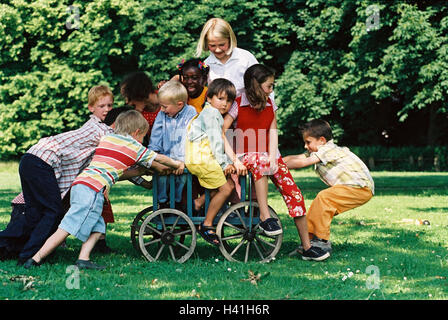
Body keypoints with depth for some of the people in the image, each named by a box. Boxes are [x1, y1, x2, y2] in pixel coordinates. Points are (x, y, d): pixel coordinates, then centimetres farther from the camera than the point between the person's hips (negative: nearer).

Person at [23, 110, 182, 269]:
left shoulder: (107, 138, 26)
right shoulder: (134, 146, 11)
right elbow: (158, 158, 21)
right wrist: (176, 164, 37)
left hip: (79, 183, 8)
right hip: (93, 189, -8)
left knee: (97, 227, 12)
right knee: (65, 229, -11)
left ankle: (83, 258, -2)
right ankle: (36, 259, -15)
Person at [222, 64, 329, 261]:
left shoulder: (269, 104, 10)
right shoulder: (238, 104, -5)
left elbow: (272, 131, 3)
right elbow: (221, 133, -14)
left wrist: (273, 158, -13)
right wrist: (235, 160, -24)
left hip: (269, 155, 4)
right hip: (246, 156, -4)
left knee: (293, 194, -11)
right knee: (259, 159, -41)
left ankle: (307, 247, -7)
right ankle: (264, 217, -41)